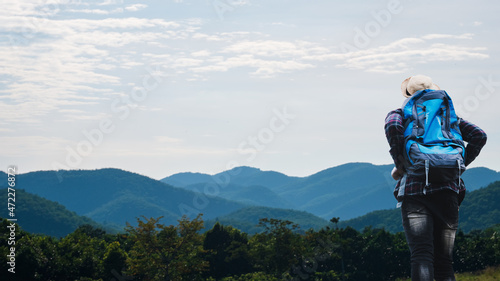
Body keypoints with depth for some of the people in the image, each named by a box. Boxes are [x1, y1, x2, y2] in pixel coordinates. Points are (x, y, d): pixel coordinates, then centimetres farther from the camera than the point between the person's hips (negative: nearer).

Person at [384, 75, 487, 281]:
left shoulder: (401, 113, 12)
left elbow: (392, 127, -13)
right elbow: (479, 136, 5)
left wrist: (399, 163, -4)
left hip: (413, 190, -2)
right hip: (446, 190, 2)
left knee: (421, 256, -13)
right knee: (444, 260, 6)